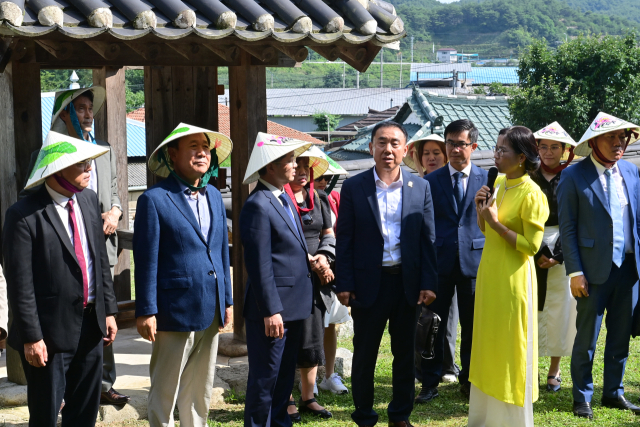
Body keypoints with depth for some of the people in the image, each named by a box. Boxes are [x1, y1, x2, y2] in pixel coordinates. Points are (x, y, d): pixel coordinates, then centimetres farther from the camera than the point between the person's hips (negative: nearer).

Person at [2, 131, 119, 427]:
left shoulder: (88, 201, 6)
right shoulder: (24, 215, -17)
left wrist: (108, 310, 11)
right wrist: (31, 337, -17)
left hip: (91, 325, 7)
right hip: (51, 332, -6)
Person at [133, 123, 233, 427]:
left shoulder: (213, 196, 11)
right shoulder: (155, 199, -10)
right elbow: (146, 261, -10)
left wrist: (226, 300, 14)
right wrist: (146, 311, -12)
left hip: (211, 311, 7)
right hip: (176, 311, -6)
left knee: (201, 391, 15)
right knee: (165, 393, 3)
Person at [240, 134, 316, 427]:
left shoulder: (285, 198, 13)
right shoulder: (258, 206, -17)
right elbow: (260, 265, -20)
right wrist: (271, 311, -22)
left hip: (294, 304, 10)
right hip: (272, 307, -9)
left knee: (285, 373, 18)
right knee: (265, 376, 0)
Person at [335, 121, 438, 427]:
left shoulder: (420, 188, 2)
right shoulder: (353, 187, -3)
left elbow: (428, 239, 3)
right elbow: (344, 240, -3)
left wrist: (429, 283, -3)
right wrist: (344, 284, -8)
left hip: (407, 283, 2)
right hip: (368, 283, -2)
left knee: (405, 353, 12)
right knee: (364, 355, 8)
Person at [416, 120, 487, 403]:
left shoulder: (487, 180, 4)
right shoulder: (430, 182, 4)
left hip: (474, 261, 0)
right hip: (439, 262, 0)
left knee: (473, 326, 8)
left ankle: (469, 380, 22)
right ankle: (430, 382, 14)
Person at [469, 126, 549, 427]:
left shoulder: (531, 195, -16)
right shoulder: (499, 183, 8)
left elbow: (532, 246, -18)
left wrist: (497, 223, -20)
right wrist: (480, 210, -3)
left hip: (512, 278, -8)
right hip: (489, 272, 8)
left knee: (511, 349, 2)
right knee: (488, 345, 15)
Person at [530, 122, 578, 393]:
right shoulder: (528, 178, 5)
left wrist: (557, 255, -10)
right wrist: (536, 253, -7)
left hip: (562, 253, -1)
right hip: (531, 252, 1)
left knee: (558, 309, 3)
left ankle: (555, 370, 14)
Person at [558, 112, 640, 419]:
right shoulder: (574, 176, -7)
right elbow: (567, 228, -7)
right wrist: (575, 272, -12)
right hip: (595, 270, -5)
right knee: (586, 339, 4)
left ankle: (613, 392, 26)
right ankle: (582, 397, 17)